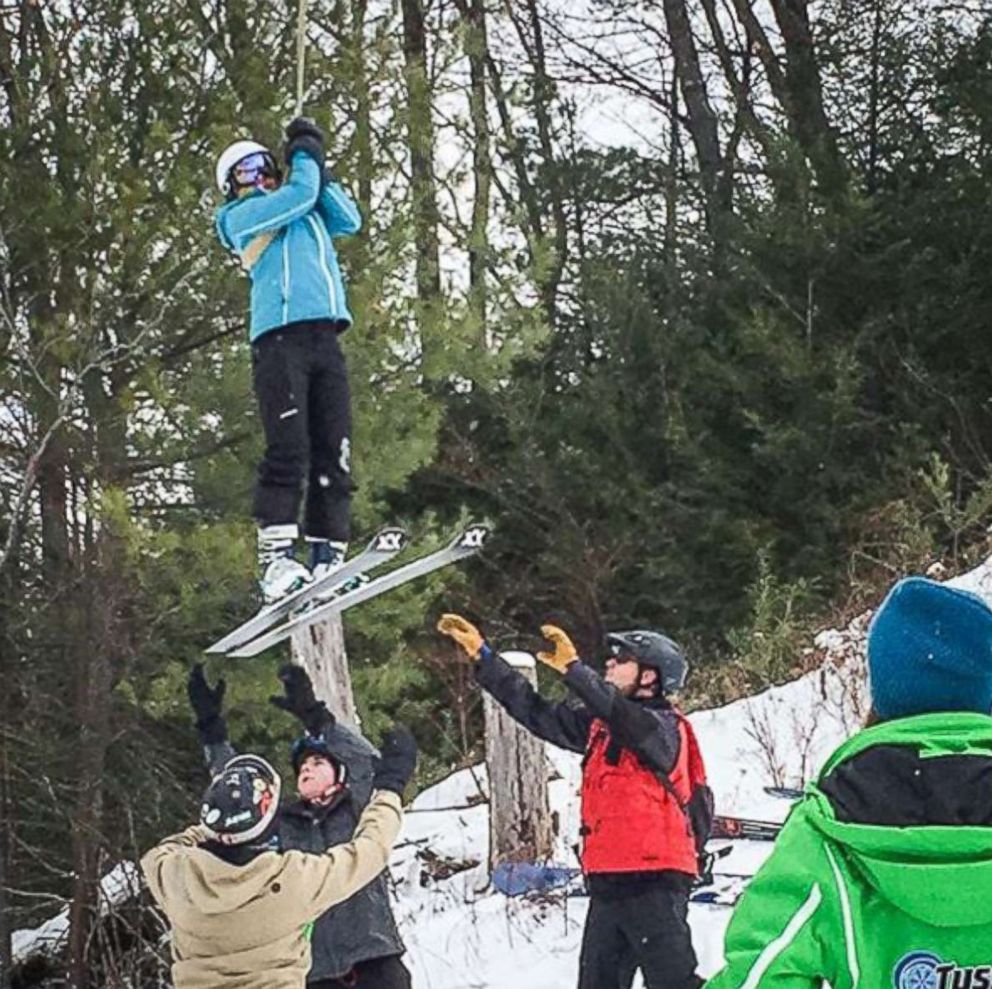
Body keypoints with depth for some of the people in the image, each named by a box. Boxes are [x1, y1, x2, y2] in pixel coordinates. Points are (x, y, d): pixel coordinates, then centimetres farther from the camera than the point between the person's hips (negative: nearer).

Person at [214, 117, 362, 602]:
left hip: (326, 339, 7)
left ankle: (327, 556, -5)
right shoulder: (241, 216, 9)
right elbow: (298, 195, -2)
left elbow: (349, 220, 20)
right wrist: (306, 156, 15)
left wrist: (318, 172, 17)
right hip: (279, 337, -7)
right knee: (288, 448, -18)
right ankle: (276, 557, -22)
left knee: (335, 453, -3)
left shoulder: (307, 215, 30)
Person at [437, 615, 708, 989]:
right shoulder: (599, 724, 13)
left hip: (653, 883, -8)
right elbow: (535, 711, 17)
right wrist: (483, 657, 13)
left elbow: (622, 716, -30)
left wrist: (573, 669, -36)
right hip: (607, 883, 8)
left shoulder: (662, 727, -9)